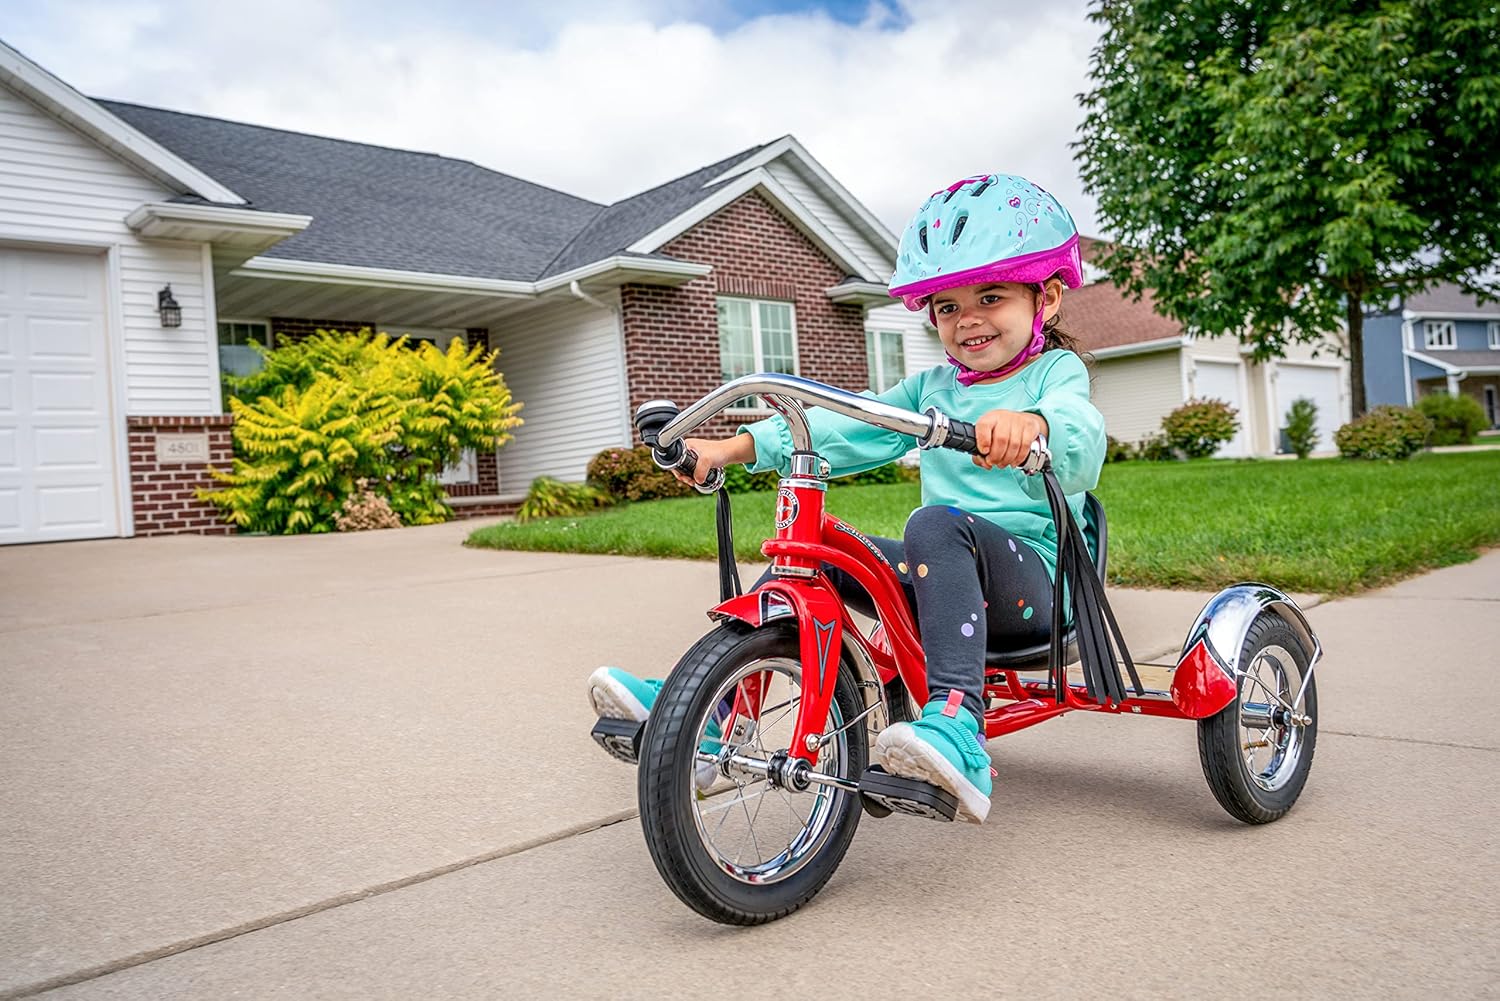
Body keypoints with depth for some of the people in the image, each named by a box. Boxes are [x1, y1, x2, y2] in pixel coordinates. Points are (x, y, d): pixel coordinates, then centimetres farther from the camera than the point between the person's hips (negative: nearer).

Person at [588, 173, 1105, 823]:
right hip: (943, 573, 6)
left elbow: (1082, 439, -22)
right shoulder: (930, 388, 17)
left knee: (937, 523, -34)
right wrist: (735, 446, -3)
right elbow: (842, 428, 8)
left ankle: (957, 728, -47)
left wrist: (1031, 422, -47)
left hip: (1033, 579, -6)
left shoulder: (1056, 370, 1)